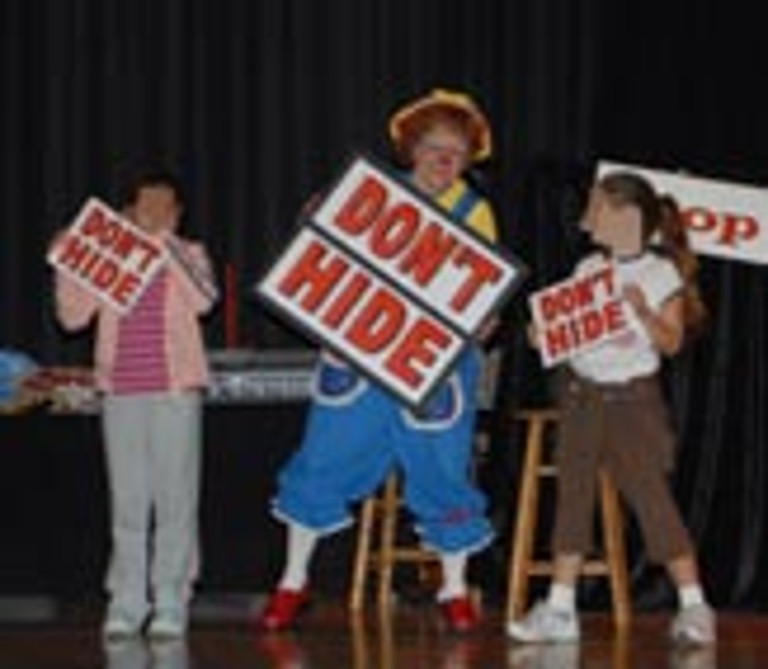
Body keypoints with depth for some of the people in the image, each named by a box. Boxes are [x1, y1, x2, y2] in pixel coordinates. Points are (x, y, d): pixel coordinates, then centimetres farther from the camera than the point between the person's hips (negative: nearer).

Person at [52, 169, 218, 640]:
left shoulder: (188, 255, 6)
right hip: (120, 393, 2)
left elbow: (204, 299, -15)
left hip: (175, 391, -2)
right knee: (127, 504, 5)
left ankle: (171, 606, 2)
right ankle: (126, 606, 10)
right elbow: (73, 316, 5)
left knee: (176, 501, -3)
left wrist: (165, 239, -17)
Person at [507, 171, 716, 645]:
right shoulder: (587, 269, 7)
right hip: (582, 392, 5)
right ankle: (560, 609, 9)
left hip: (633, 396, -5)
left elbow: (672, 342, -8)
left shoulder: (661, 273, -6)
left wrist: (642, 311, -24)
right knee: (573, 497, 4)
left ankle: (694, 606, 0)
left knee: (652, 497, -8)